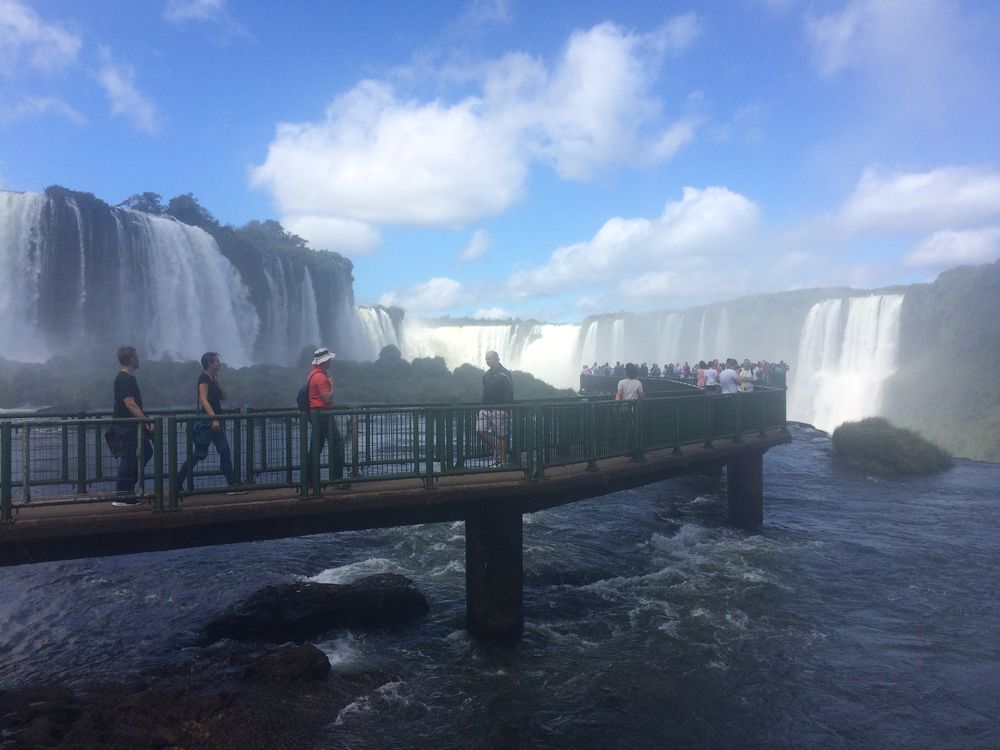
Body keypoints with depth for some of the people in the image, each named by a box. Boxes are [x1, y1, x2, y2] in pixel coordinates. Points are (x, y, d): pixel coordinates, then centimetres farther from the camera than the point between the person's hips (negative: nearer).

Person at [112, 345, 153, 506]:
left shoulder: (128, 377, 14)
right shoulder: (124, 379, -17)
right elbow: (130, 404, -25)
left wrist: (145, 420, 23)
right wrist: (146, 421, -27)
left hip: (132, 424, 10)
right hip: (126, 425, -10)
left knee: (146, 452, 16)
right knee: (128, 459, -5)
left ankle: (130, 486, 22)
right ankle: (122, 497, 2)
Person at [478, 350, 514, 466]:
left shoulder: (504, 373, -6)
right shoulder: (486, 375, 16)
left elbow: (509, 392, -11)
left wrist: (505, 408, -19)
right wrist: (483, 405, 18)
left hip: (499, 409, -7)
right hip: (486, 408, 7)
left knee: (502, 435, -2)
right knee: (481, 431, -5)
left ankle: (503, 461, 7)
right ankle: (495, 451, 13)